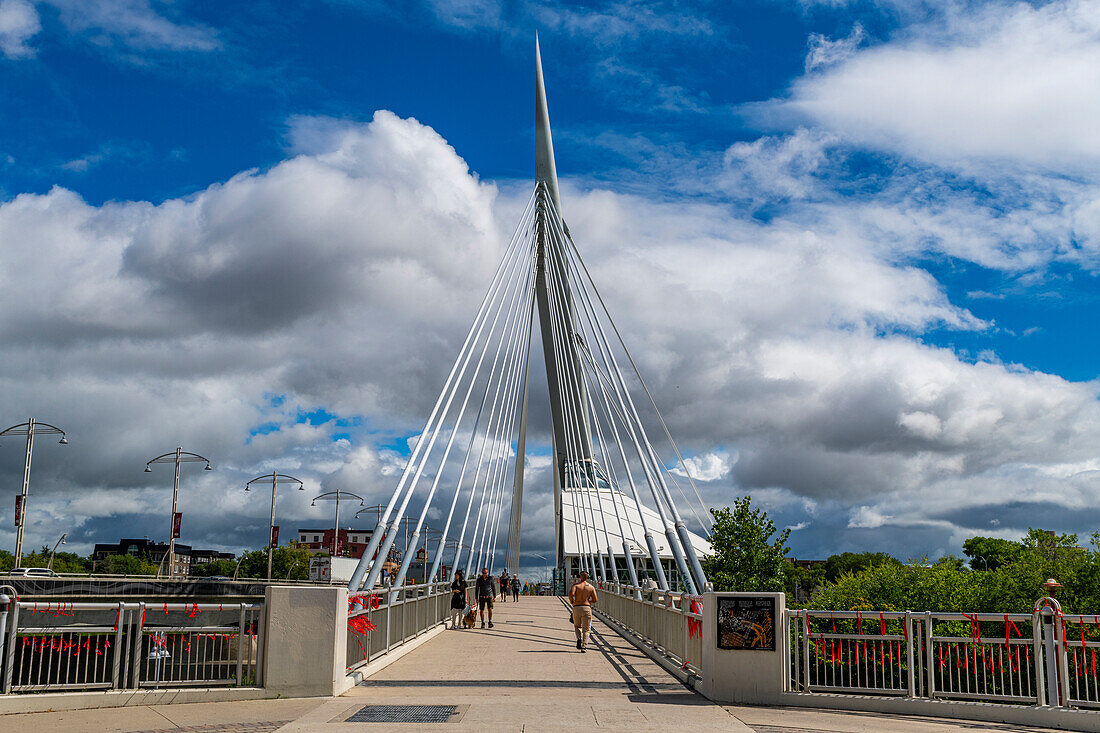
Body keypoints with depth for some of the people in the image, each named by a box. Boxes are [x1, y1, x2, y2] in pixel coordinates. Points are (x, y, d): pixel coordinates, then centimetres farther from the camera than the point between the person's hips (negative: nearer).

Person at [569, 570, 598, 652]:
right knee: (585, 629, 7)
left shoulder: (576, 585, 1)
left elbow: (571, 593, -17)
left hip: (576, 608, 0)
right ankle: (584, 647, -6)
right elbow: (595, 600, 4)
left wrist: (571, 601, 2)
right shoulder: (591, 587, 6)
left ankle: (579, 638, -7)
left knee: (577, 626, 21)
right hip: (587, 608, 0)